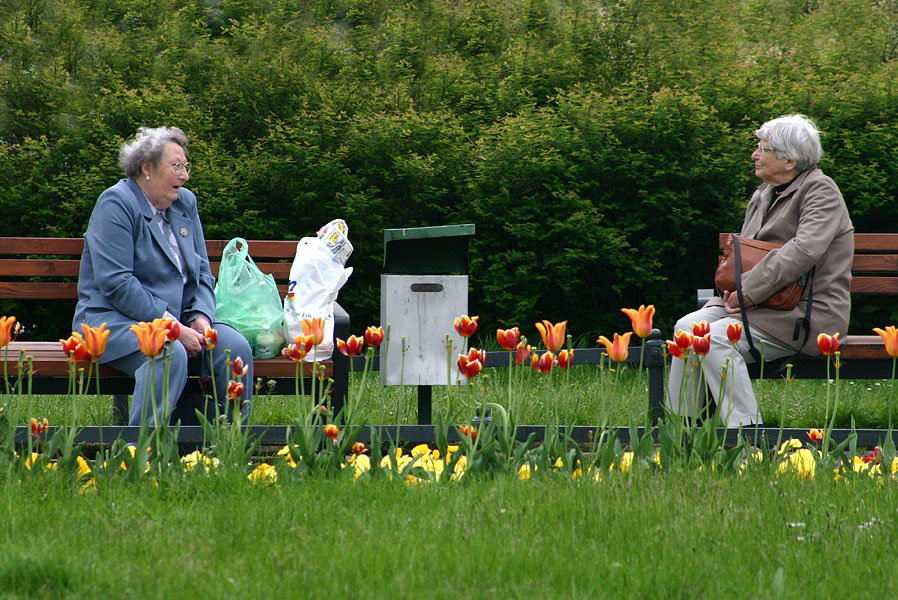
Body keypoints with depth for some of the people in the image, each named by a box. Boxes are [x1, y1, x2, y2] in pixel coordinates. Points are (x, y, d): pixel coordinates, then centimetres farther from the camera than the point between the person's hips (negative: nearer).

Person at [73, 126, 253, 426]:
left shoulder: (185, 203, 14)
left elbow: (202, 272, 17)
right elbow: (116, 283, -18)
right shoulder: (116, 204, -10)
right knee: (170, 354, -36)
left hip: (178, 319, 7)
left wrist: (201, 316, -5)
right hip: (115, 319, -7)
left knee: (236, 347, -18)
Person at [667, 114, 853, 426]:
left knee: (716, 338, -26)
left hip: (808, 312, -8)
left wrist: (749, 292, -22)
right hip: (768, 306, 8)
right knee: (687, 327, -10)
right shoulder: (762, 196, 17)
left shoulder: (819, 191, -9)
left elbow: (804, 251, -23)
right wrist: (734, 286, -4)